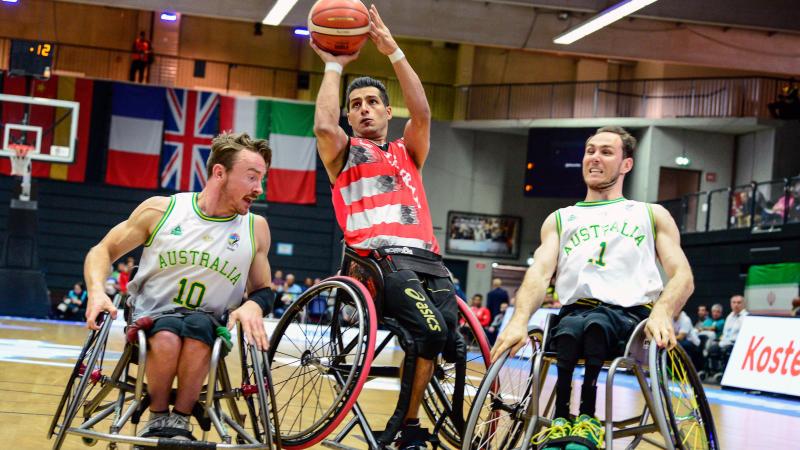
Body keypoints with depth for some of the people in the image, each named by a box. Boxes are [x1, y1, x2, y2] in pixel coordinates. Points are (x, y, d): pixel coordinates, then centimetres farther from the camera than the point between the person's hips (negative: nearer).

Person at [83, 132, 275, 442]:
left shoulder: (256, 228, 0)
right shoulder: (161, 210, -4)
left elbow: (263, 289, 11)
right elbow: (103, 250, 4)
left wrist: (253, 306, -14)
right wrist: (97, 290, -17)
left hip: (208, 326, 1)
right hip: (151, 321, -1)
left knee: (198, 324, -36)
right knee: (167, 334, -37)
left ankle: (180, 421, -21)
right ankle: (157, 419, -13)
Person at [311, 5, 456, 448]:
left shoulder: (407, 152, 27)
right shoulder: (344, 154, 19)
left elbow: (422, 112, 7)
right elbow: (324, 126, -5)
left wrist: (393, 51, 2)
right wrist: (333, 66, 6)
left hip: (428, 259, 4)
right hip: (379, 258, -4)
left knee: (455, 346, -17)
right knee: (430, 330, -28)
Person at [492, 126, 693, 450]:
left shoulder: (652, 215, 21)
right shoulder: (560, 219, 25)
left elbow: (682, 276, 8)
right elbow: (540, 272, 8)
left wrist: (661, 313, -16)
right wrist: (519, 320, -15)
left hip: (630, 316, -1)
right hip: (575, 311, 1)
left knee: (596, 324, -38)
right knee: (569, 328, -37)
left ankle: (587, 418, -35)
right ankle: (561, 421, -34)